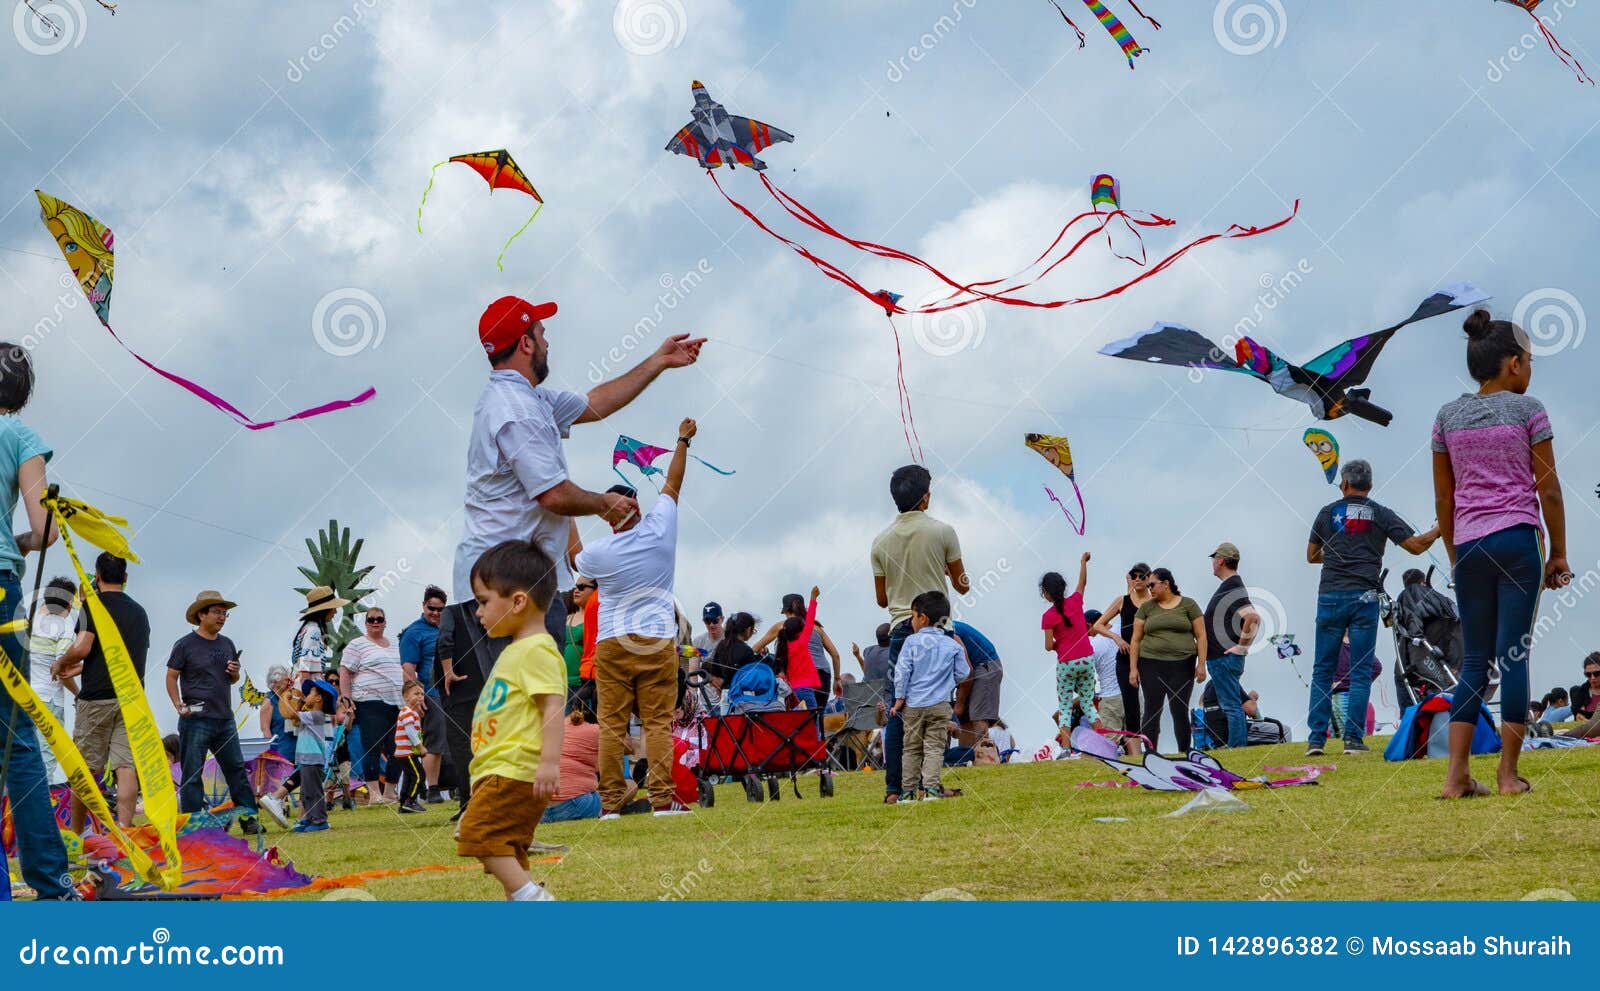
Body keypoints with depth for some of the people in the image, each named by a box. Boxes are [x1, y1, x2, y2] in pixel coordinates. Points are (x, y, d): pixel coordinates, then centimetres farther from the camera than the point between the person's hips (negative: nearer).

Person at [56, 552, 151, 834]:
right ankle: (123, 831, -12)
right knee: (126, 766, -3)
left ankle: (75, 834, 10)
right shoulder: (139, 611, 15)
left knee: (86, 768, 4)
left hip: (97, 697, -4)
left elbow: (82, 648, -16)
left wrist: (62, 662, 5)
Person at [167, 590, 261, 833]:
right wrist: (179, 705, -14)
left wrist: (235, 673, 0)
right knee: (192, 774, -2)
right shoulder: (186, 645, -3)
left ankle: (248, 816, 10)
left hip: (225, 719, 6)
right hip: (196, 720, -6)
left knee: (236, 768, 5)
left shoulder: (227, 644, 15)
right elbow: (171, 677, -2)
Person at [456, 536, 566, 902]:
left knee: (479, 833, -18)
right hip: (500, 771, 11)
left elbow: (554, 705, -22)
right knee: (507, 849, 11)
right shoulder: (516, 651, 20)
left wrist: (550, 761, -29)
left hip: (515, 771, -11)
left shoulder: (536, 650, -12)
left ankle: (533, 898, -19)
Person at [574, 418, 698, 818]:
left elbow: (575, 561, 20)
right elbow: (672, 484, 12)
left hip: (612, 645, -1)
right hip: (658, 642, 1)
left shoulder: (597, 553, -5)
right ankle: (662, 798, -7)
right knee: (658, 722, -1)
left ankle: (611, 800, -2)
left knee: (611, 724, 1)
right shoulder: (660, 530, -3)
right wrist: (683, 441, 26)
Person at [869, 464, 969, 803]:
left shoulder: (881, 541, 6)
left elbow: (881, 599, 12)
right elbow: (962, 585, 4)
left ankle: (893, 787, 1)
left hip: (900, 629, 3)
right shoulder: (942, 531, -4)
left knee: (897, 712, 4)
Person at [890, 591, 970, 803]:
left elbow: (902, 672, -4)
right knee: (934, 747, 0)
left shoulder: (911, 642, -2)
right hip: (940, 704, 0)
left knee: (912, 749, 9)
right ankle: (931, 787, -13)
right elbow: (962, 675, 7)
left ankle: (908, 790, 10)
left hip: (913, 705, 0)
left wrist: (899, 699, 3)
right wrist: (962, 654, 25)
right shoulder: (953, 646, 2)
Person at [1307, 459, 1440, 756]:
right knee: (1360, 672, 2)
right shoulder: (1380, 514, 5)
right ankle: (1353, 738, -3)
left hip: (1330, 597, 1)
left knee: (1323, 670, 5)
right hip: (1364, 597, -1)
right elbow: (1416, 545, 2)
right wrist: (1440, 529, 20)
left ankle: (1316, 738, 0)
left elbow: (1311, 556, 17)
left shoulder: (1327, 513, 9)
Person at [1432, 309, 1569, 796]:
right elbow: (1548, 488, -2)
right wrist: (1558, 553, 6)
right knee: (1513, 655, -1)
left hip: (1469, 544, 4)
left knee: (1475, 660, 8)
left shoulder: (1447, 417, 9)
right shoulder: (1527, 409, -2)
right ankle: (1508, 774, -1)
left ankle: (1456, 775, 0)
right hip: (1517, 538, -4)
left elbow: (1443, 499, 11)